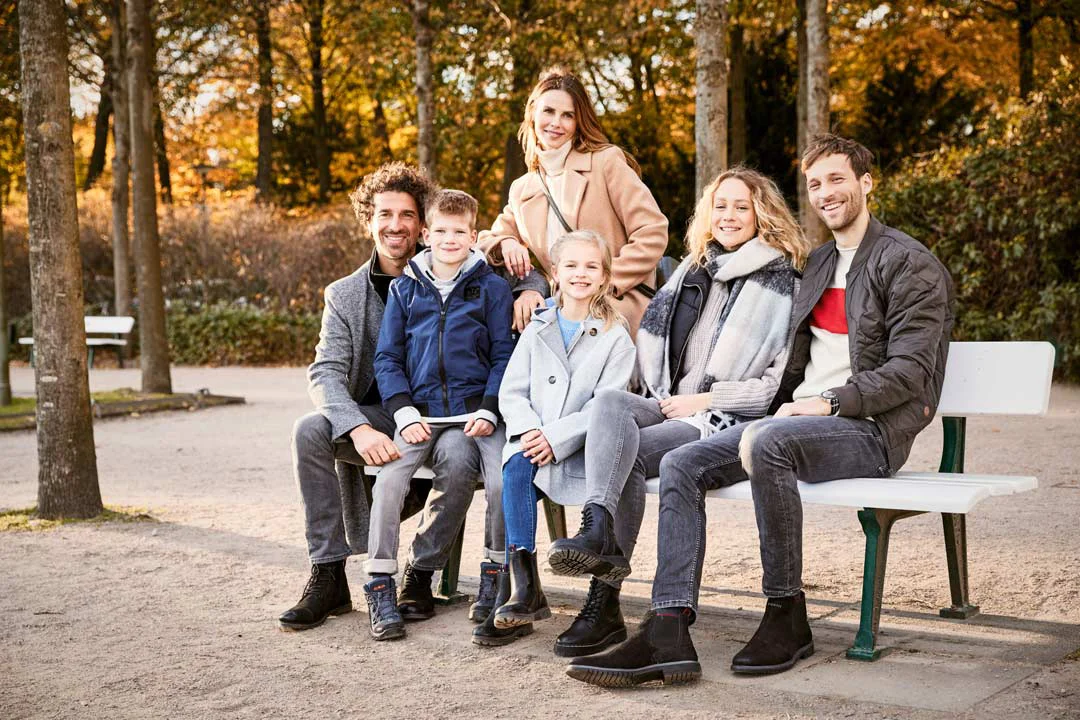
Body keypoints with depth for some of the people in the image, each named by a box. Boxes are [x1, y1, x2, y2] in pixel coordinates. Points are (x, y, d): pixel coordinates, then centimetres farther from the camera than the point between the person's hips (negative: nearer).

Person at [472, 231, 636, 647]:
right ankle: (523, 585, -34)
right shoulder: (537, 330, 17)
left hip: (582, 446, -3)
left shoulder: (615, 336, 5)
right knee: (517, 465, -31)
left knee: (521, 467, -31)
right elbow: (511, 391, 10)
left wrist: (556, 438, -17)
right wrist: (530, 429, -11)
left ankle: (517, 584, -29)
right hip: (533, 438, 3)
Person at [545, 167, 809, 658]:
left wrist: (705, 400, -10)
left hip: (726, 419, -5)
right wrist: (664, 397, 10)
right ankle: (597, 528, -49)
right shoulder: (692, 272, 22)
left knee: (629, 455, -29)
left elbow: (782, 381, -7)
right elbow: (651, 340, 28)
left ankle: (605, 600, -33)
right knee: (611, 402, -29)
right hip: (668, 406, 5)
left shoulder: (783, 285, 2)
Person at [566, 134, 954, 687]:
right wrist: (788, 404, 5)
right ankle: (668, 633, -22)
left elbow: (908, 373, -12)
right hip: (802, 420, 8)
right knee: (681, 465, -11)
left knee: (765, 442, -38)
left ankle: (786, 616, -23)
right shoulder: (819, 263, 23)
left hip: (871, 430, -8)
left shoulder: (910, 264, -3)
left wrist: (828, 403, -18)